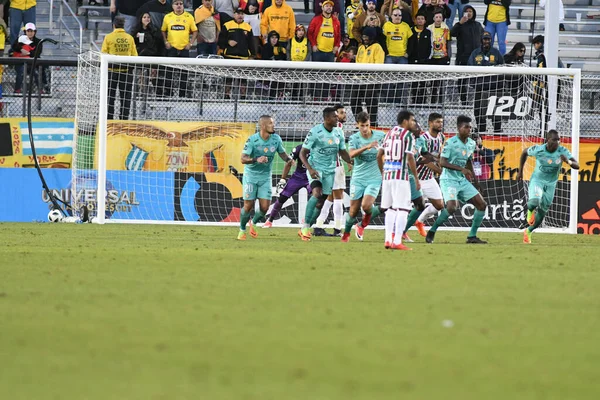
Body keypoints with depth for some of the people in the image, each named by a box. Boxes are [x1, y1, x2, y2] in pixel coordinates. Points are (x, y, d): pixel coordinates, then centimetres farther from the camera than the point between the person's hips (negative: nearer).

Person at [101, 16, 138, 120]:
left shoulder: (109, 37, -4)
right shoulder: (130, 38, 1)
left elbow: (103, 54, -2)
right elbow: (134, 55, 4)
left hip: (111, 70, -1)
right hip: (126, 70, 1)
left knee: (110, 96, 6)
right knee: (125, 97, 7)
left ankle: (109, 117, 5)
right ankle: (124, 118, 7)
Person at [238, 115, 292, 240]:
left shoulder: (276, 139, -5)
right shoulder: (252, 140, -18)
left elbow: (282, 153, 10)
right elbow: (243, 159, -22)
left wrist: (288, 159, -12)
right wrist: (256, 160, -41)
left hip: (265, 177, 3)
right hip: (251, 175, -3)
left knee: (264, 206, -4)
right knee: (248, 205, -5)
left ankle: (254, 224, 26)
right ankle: (242, 230, 18)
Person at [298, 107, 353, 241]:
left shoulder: (339, 133, 4)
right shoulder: (315, 132, -13)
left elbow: (343, 152, 14)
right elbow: (303, 153, -10)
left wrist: (352, 162, -5)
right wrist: (310, 169, -24)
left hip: (330, 171, 5)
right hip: (315, 168, -5)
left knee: (320, 203, 4)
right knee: (317, 193, -28)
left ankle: (305, 230, 16)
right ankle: (305, 226, -20)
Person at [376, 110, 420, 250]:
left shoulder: (389, 133, 13)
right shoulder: (408, 135, -7)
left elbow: (379, 155, 14)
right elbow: (410, 158, -13)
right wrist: (416, 178, -7)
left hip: (387, 175, 7)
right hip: (401, 176, -7)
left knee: (390, 209, 14)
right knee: (402, 209, -5)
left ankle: (388, 240, 13)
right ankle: (397, 242, -12)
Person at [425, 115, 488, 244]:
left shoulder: (471, 144, 8)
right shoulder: (450, 143, -14)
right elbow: (442, 162, -19)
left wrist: (474, 180, 24)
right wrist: (461, 169, -28)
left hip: (462, 181, 8)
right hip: (449, 180, -7)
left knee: (482, 204, -1)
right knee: (452, 207, -27)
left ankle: (472, 236, 6)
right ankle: (432, 232, -7)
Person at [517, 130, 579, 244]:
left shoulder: (562, 151, -19)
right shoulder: (538, 150, -20)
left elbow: (577, 166, -26)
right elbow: (525, 152, 2)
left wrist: (568, 162, -49)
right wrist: (520, 171, 5)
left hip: (551, 184, 2)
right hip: (537, 180, -2)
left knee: (541, 215, 10)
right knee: (534, 202, -32)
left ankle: (528, 232, 36)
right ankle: (530, 211, 5)